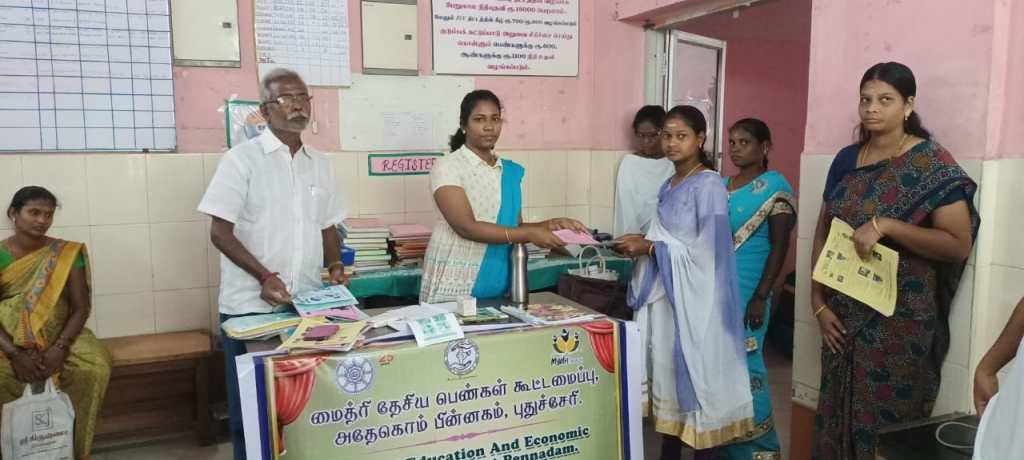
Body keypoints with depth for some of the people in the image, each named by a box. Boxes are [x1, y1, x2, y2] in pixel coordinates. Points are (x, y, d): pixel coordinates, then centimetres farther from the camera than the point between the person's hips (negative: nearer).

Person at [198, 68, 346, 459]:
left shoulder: (320, 164, 11)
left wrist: (335, 266, 0)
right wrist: (264, 276, -19)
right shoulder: (242, 158, -6)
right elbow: (220, 232, -9)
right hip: (251, 306, -4)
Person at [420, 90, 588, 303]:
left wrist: (549, 225, -7)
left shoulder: (511, 171, 9)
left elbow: (514, 228, 11)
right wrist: (530, 234, -21)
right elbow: (467, 227, -18)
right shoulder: (447, 167, -8)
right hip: (455, 282, -4)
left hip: (497, 281, 5)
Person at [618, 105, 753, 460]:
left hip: (693, 297, -8)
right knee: (666, 370, 12)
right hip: (664, 293, 8)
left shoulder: (709, 185, -11)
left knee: (695, 374, -1)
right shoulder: (668, 187, 13)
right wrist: (642, 244, 0)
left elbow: (707, 250, -17)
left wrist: (651, 248, -15)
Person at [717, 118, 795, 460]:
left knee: (743, 367, -2)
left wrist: (760, 296, -17)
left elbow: (779, 245, -12)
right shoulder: (720, 185, 12)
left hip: (745, 293, -6)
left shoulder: (774, 186, -7)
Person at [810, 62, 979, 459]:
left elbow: (959, 244, -14)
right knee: (837, 417, 14)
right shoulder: (846, 160, 7)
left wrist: (885, 225, -25)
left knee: (886, 424, 6)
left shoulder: (932, 164, -8)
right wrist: (819, 303, 1)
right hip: (843, 316, 5)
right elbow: (822, 233, 9)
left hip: (901, 320, -5)